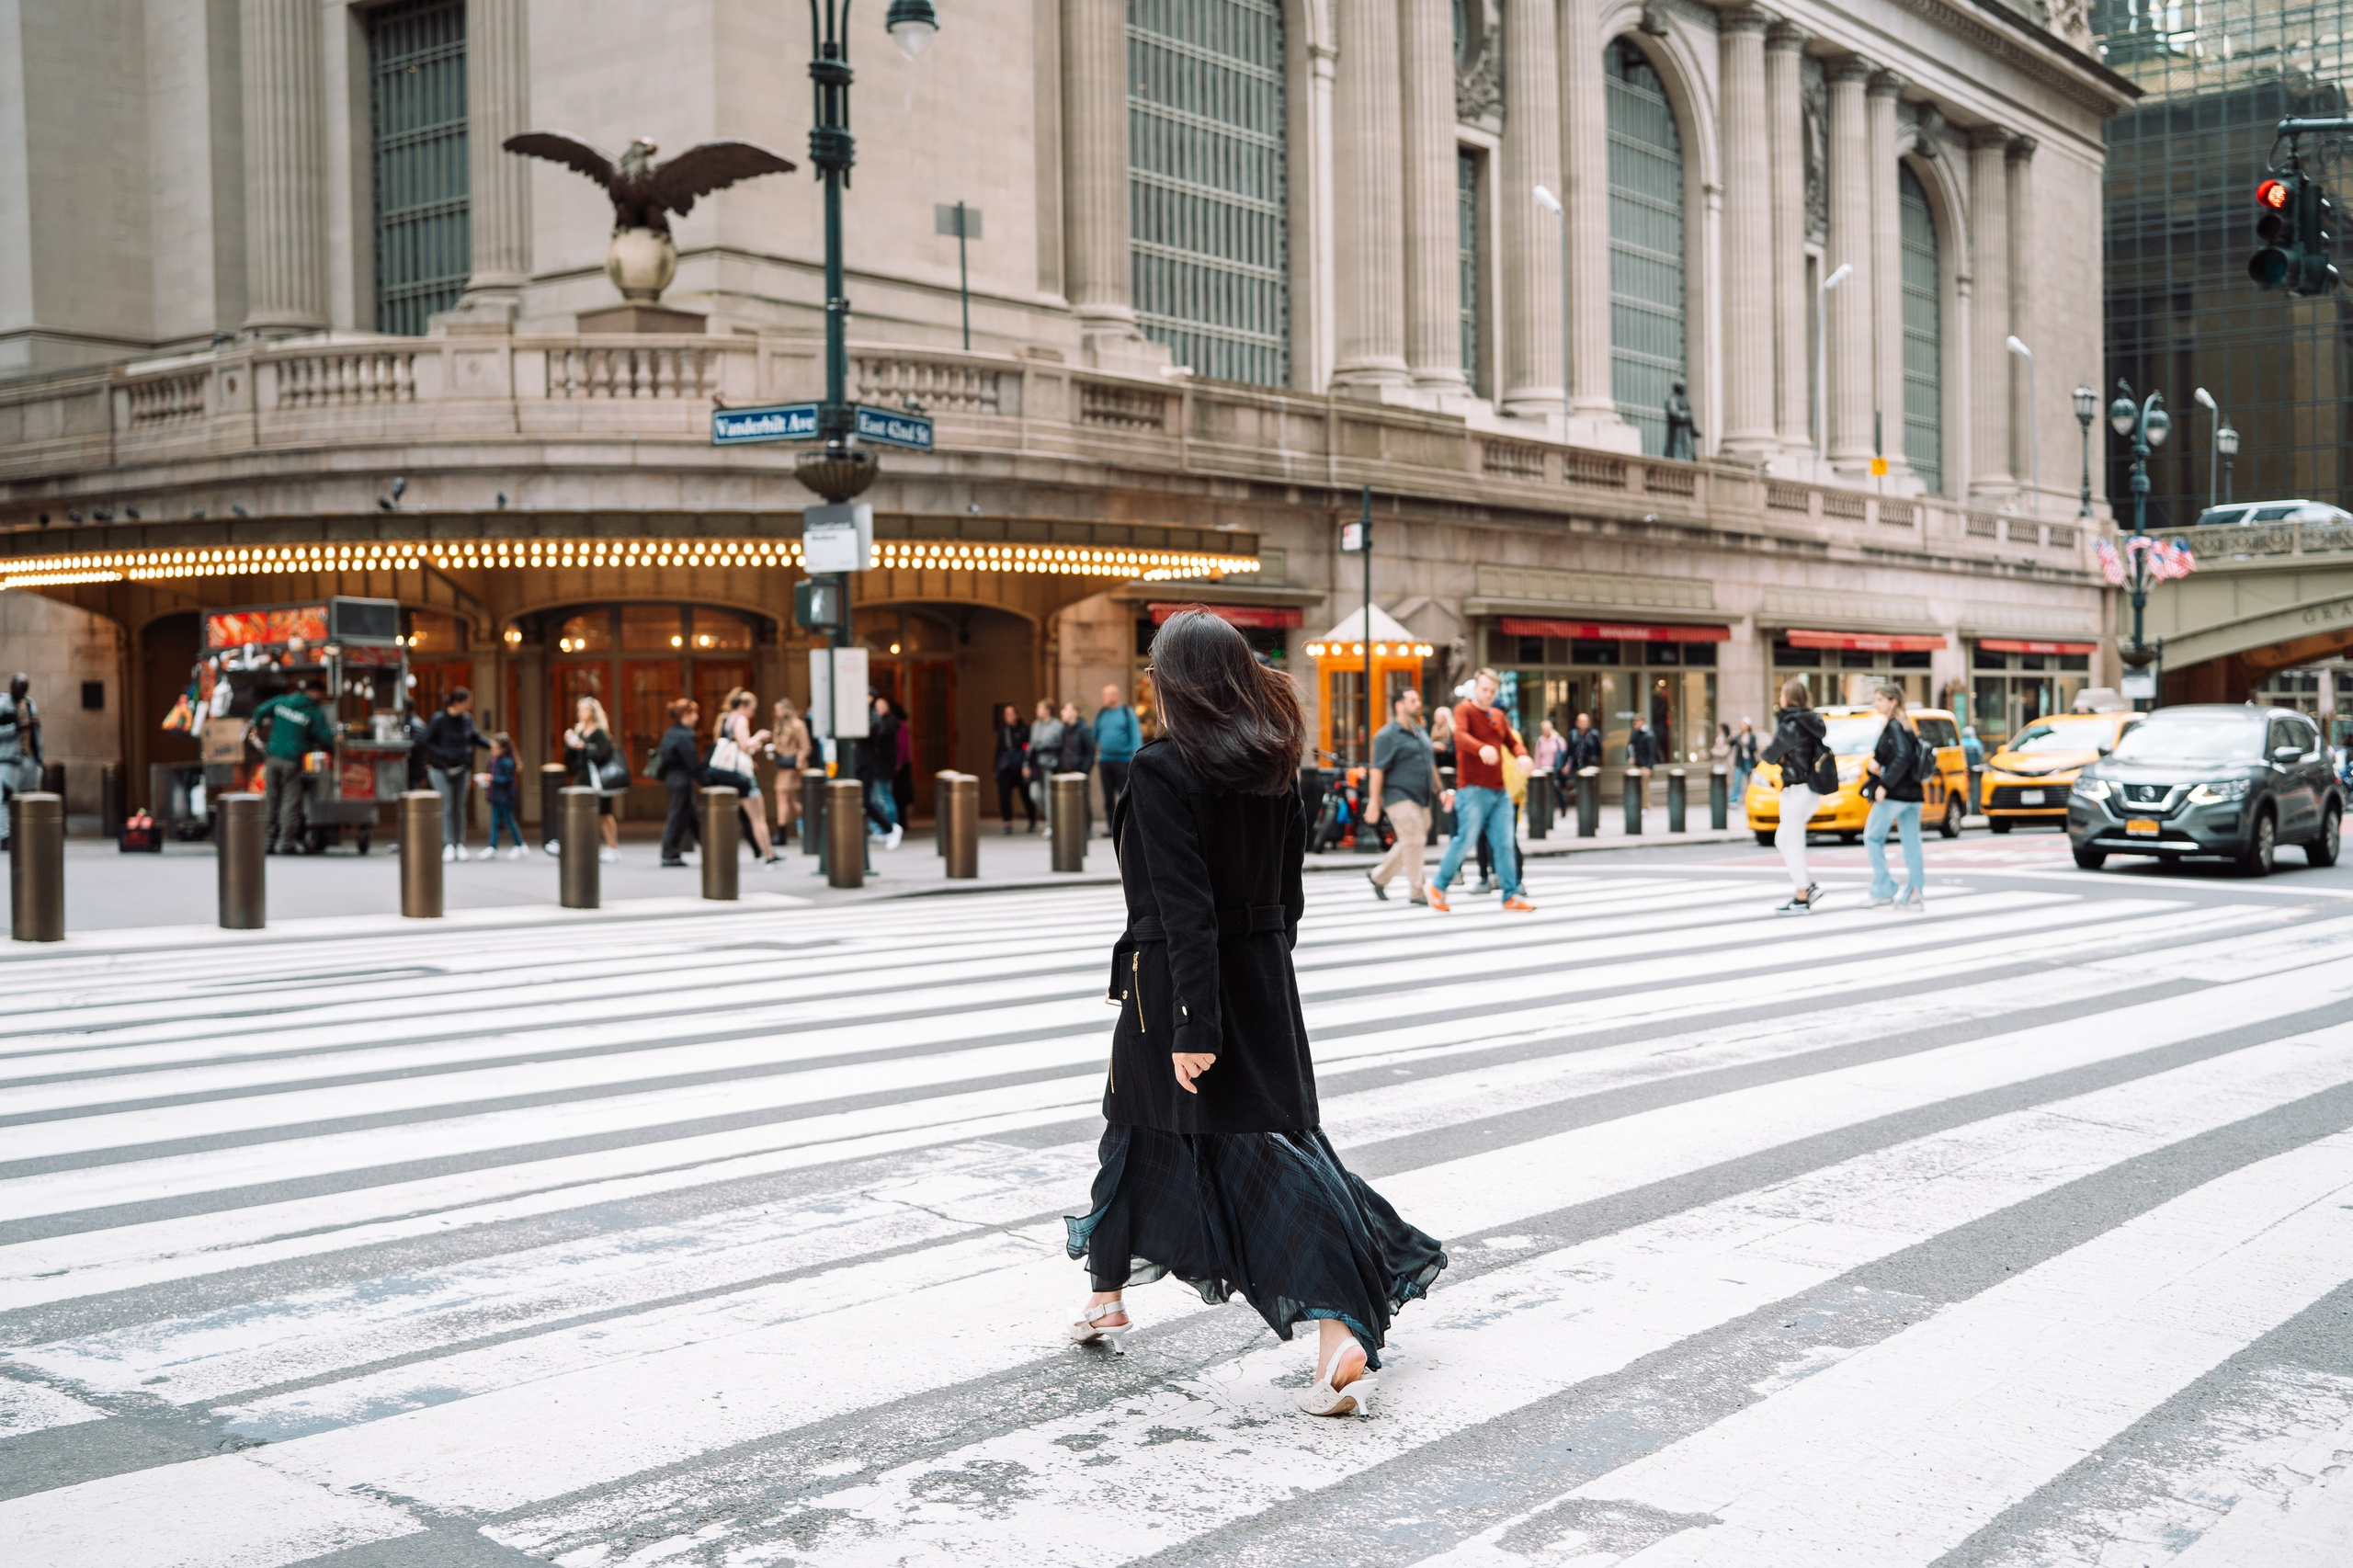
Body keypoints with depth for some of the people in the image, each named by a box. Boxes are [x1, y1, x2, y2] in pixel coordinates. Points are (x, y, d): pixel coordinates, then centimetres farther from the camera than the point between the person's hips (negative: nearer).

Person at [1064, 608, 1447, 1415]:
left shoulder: (1161, 771, -15)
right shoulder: (1276, 766, 4)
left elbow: (1183, 908, -20)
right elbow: (1288, 892, 11)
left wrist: (1192, 1028, -20)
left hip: (1177, 984, -5)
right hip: (1265, 981, 5)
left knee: (1142, 1129, 15)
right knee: (1277, 1142, 3)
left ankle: (1106, 1298, 35)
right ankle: (1342, 1331, -8)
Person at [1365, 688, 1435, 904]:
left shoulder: (1421, 732, 17)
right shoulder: (1387, 736, -9)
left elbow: (1431, 765, 26)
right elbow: (1377, 770, -13)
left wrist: (1439, 790, 21)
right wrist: (1373, 801, -18)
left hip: (1421, 798, 8)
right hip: (1399, 796, -8)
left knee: (1408, 844, 11)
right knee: (1414, 841, -11)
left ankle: (1379, 876, 27)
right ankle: (1416, 892, -6)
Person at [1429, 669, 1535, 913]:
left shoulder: (1498, 716, 17)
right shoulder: (1464, 709, -4)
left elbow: (1512, 742, 18)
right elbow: (1460, 735, -22)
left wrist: (1522, 755, -7)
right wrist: (1482, 748, -42)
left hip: (1499, 792, 6)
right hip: (1473, 790, -6)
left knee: (1504, 844, 3)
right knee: (1465, 840, -6)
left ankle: (1510, 896, 7)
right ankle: (1439, 888, 11)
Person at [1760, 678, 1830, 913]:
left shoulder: (1791, 724, -17)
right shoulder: (1811, 721, 11)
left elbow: (1771, 754, -14)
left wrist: (1764, 750, 9)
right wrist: (1781, 755, 3)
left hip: (1796, 790, -9)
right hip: (1812, 790, 9)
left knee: (1793, 845, -1)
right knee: (1782, 839, 18)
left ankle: (1801, 899, 2)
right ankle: (1809, 886, 14)